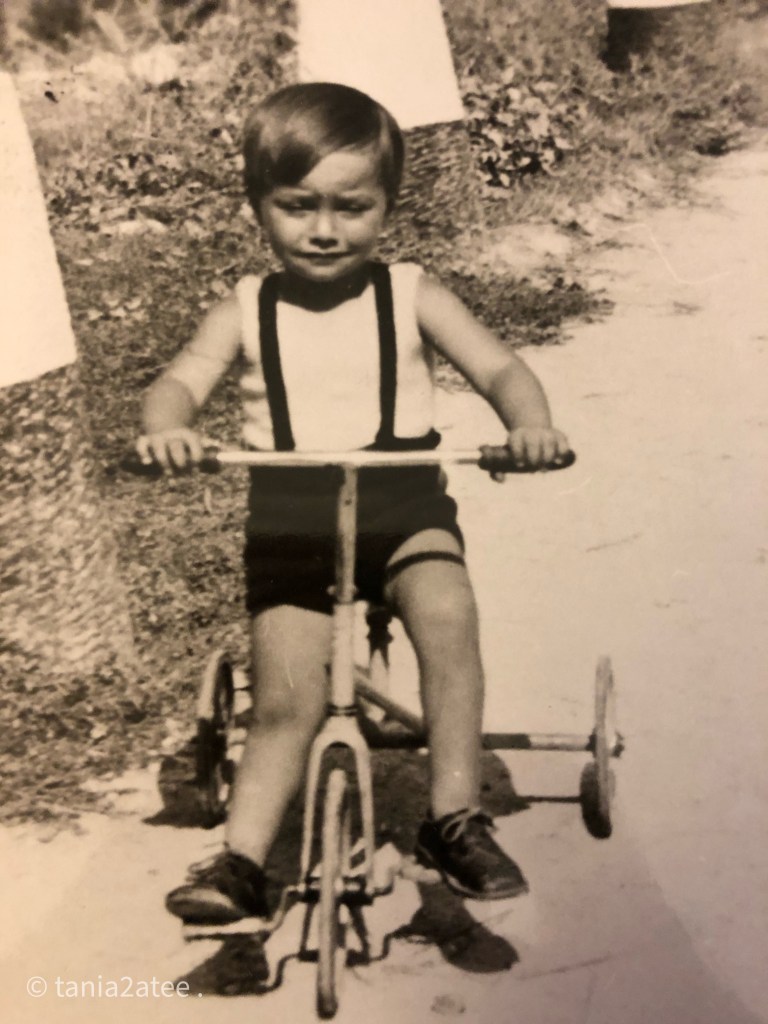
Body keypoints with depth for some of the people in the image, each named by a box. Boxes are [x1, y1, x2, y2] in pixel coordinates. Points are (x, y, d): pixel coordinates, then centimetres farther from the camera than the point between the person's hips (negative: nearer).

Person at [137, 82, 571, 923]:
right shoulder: (246, 312, 4)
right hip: (288, 517, 1)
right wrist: (165, 427, -29)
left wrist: (530, 421, -25)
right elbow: (180, 381, -5)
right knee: (285, 698, -5)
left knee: (447, 614, -28)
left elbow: (499, 367, -3)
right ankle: (240, 860, 11)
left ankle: (454, 817, -15)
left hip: (401, 504, -1)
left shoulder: (410, 298, 2)